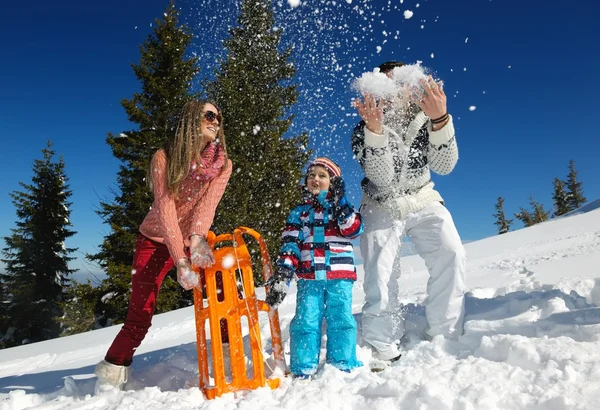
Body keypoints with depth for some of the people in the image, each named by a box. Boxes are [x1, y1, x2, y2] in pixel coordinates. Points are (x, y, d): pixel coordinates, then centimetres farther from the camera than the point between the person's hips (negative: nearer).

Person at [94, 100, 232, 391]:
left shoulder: (222, 164, -7)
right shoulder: (164, 158, -16)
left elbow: (208, 202, -21)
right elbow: (165, 208, -25)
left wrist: (198, 237, -41)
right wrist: (180, 260, -34)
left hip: (193, 242, 3)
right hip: (156, 241, -3)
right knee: (139, 318, -5)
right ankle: (111, 376, 14)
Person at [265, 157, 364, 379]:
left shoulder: (342, 208, 12)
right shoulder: (299, 213, 14)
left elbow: (354, 229, -7)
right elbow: (290, 245, 6)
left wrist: (340, 203, -14)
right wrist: (282, 273, -8)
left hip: (340, 276, -1)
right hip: (309, 278, 1)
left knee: (340, 319, -2)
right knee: (305, 321, -2)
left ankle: (344, 366, 9)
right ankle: (303, 371, 4)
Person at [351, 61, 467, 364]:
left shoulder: (424, 117, -8)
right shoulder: (363, 129, -14)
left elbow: (445, 166, -20)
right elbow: (381, 177, -27)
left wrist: (440, 119, -36)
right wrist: (375, 128, -41)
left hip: (423, 201, 2)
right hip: (382, 206, -1)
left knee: (451, 256, -19)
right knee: (380, 276, -13)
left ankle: (444, 339, -7)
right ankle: (382, 350, 1)